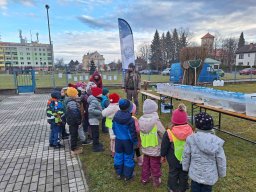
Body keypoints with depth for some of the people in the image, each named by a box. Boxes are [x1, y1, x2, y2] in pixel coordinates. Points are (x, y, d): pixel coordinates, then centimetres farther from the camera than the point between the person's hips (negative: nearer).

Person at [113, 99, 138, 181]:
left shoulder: (116, 116, -9)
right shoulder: (130, 120, -26)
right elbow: (132, 133, -19)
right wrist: (135, 142, -5)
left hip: (118, 140, 5)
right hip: (127, 141, -5)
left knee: (118, 156, 19)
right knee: (128, 157, 13)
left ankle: (119, 173, 35)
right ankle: (127, 175, 27)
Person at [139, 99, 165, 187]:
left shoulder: (141, 120, -12)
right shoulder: (156, 121, -25)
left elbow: (140, 133, -2)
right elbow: (164, 135, -17)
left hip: (145, 148, 5)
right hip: (155, 150, -4)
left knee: (145, 164, 23)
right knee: (155, 166, 15)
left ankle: (144, 179, 40)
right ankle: (156, 181, 33)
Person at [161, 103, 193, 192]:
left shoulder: (169, 133, -24)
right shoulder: (190, 130, -17)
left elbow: (164, 146, -12)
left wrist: (163, 155, 6)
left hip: (173, 159, -2)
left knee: (173, 173, 20)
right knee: (184, 174, 22)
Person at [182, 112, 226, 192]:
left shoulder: (191, 139, -21)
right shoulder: (216, 141, -20)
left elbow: (186, 156, -9)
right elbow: (221, 160, -9)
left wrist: (185, 168, 9)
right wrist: (221, 173, 9)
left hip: (195, 173, 0)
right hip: (210, 176, 0)